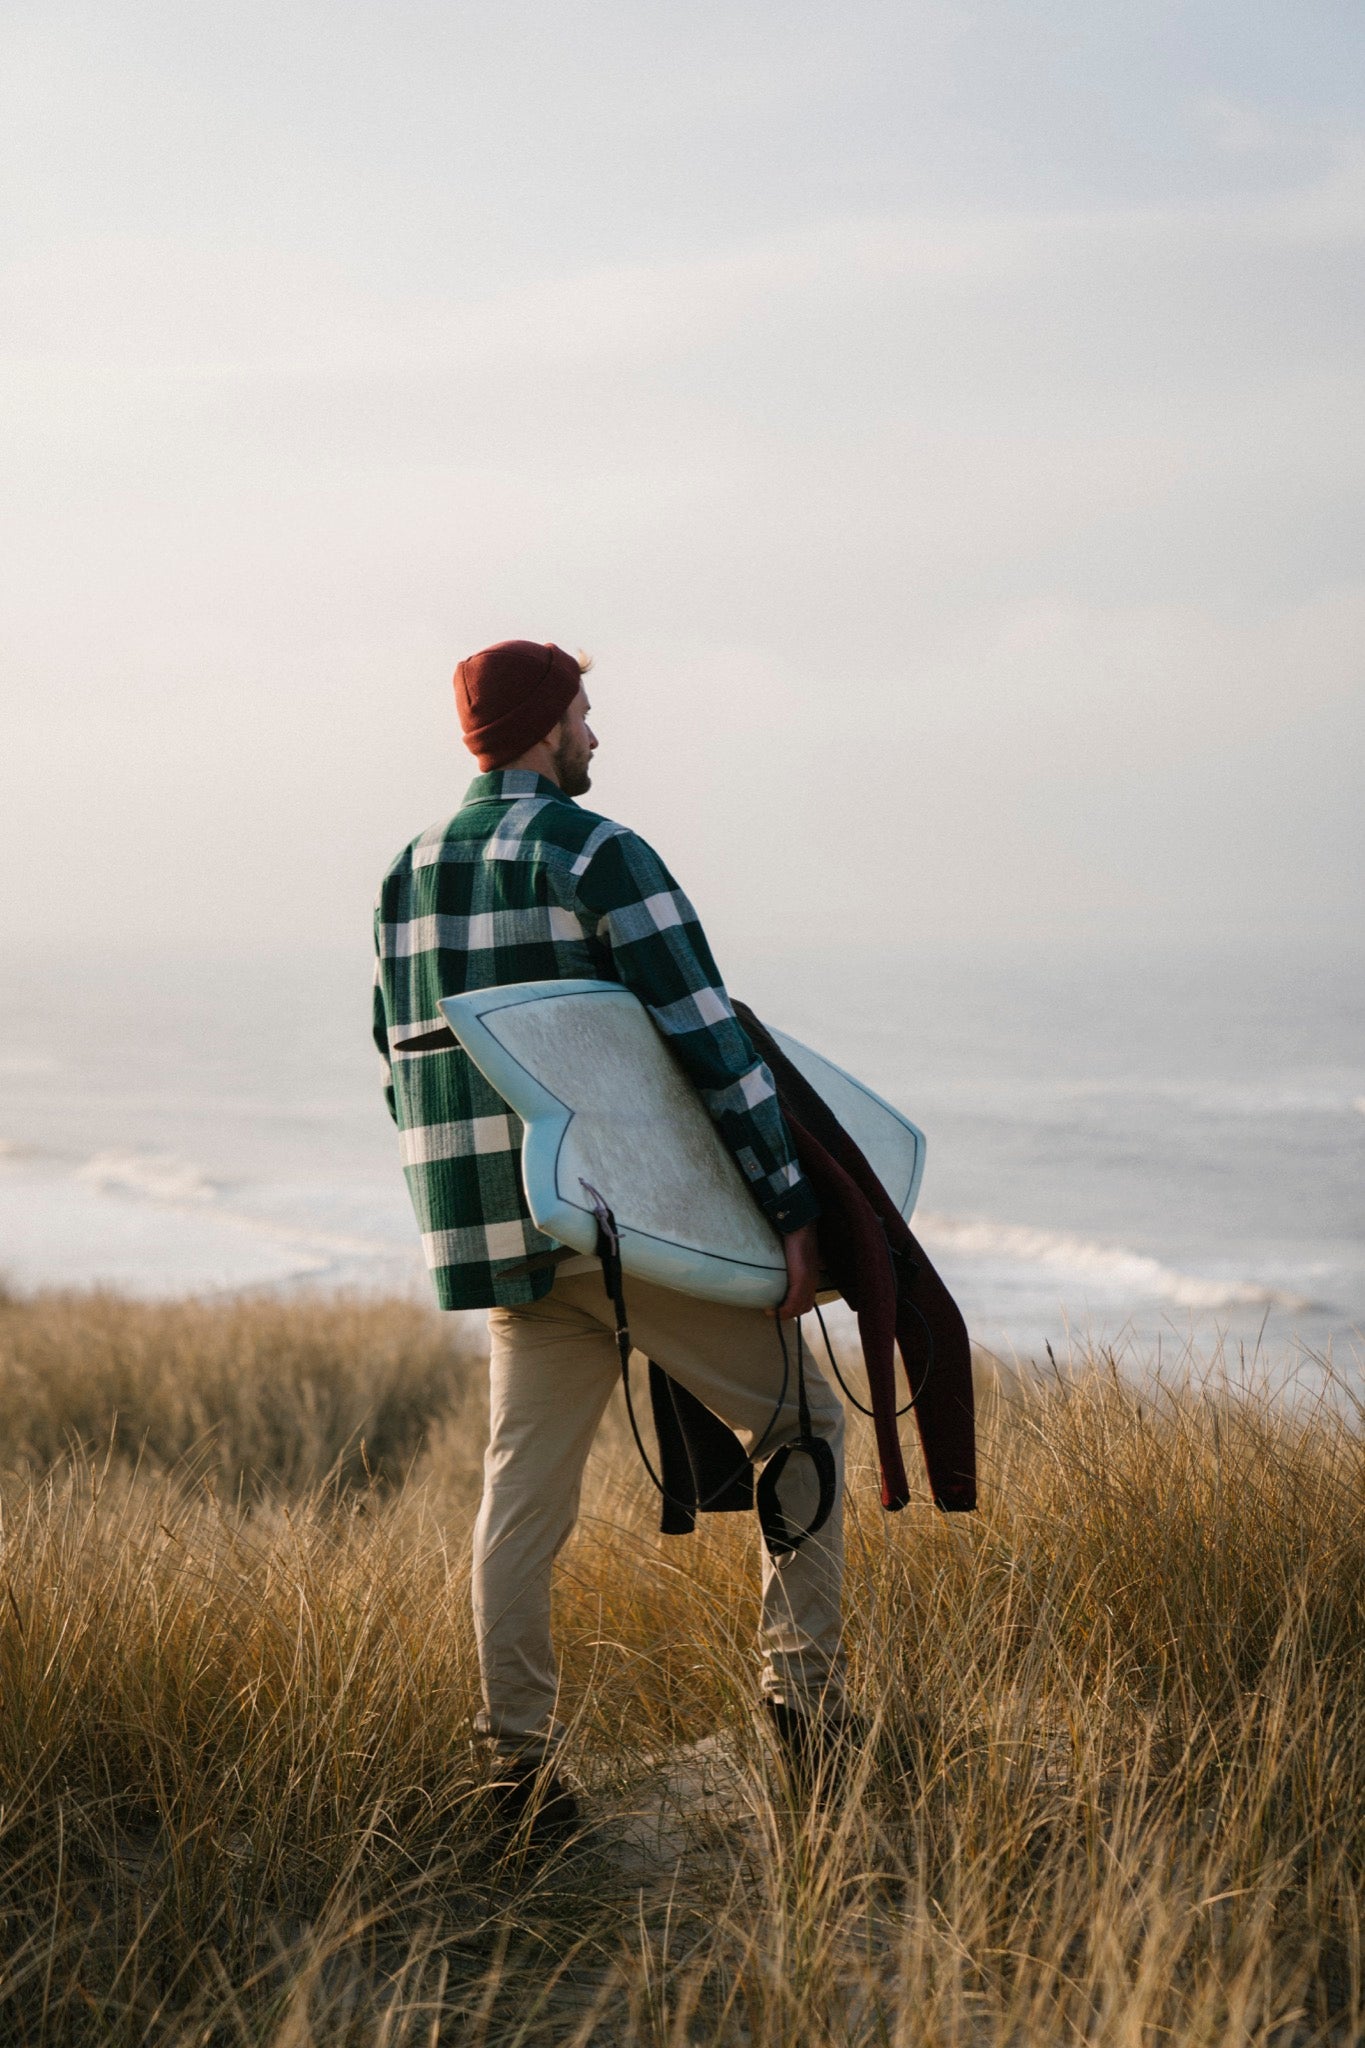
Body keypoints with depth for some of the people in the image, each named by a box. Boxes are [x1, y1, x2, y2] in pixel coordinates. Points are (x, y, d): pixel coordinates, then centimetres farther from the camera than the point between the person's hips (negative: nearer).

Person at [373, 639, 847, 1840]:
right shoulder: (598, 857, -11)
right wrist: (791, 1205, -15)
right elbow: (707, 1036, -17)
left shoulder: (409, 881, 12)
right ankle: (805, 1676, 7)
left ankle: (520, 1762, 4)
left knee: (524, 1497, 7)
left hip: (509, 1240, 7)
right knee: (800, 1422, 9)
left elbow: (407, 1073, 17)